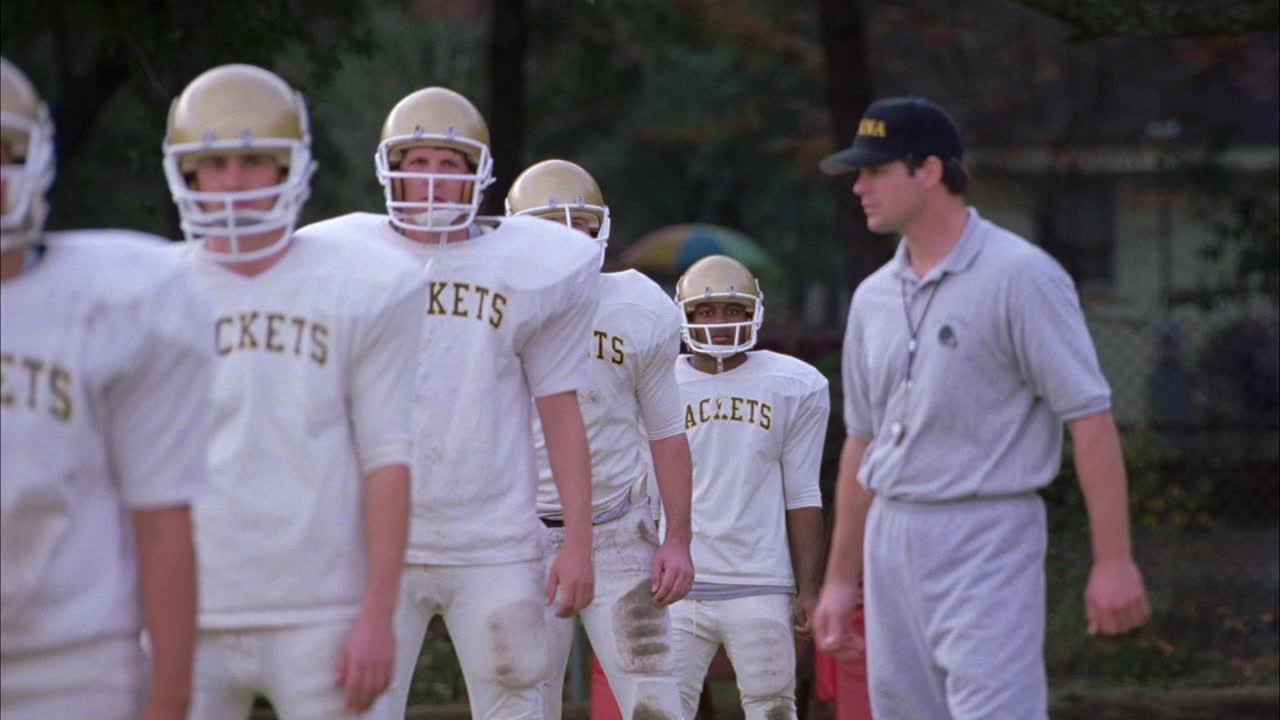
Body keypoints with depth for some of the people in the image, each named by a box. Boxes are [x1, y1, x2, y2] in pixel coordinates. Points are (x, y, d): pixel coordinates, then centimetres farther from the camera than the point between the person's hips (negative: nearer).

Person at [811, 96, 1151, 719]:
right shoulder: (873, 297, 12)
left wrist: (1112, 561, -17)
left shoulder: (1019, 275, -9)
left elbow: (1089, 416, -12)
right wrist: (839, 579, 20)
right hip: (891, 543, 7)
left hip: (985, 541, -7)